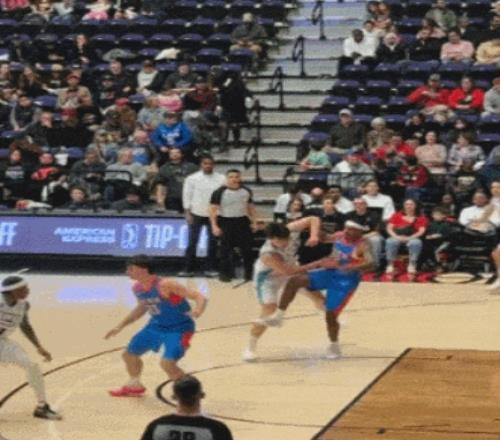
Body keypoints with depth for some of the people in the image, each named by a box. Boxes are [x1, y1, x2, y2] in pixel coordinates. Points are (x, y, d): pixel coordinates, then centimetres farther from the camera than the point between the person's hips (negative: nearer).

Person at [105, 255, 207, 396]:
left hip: (179, 328, -8)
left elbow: (200, 297, -32)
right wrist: (120, 326, 18)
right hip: (157, 325, 8)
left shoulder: (165, 285, -30)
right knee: (129, 354, 15)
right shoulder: (137, 288, -6)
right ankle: (134, 386, 43)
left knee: (167, 363, -26)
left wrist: (197, 311, -54)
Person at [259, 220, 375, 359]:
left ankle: (334, 345, 24)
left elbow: (370, 264, -40)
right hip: (330, 272, 7)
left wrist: (343, 267, -48)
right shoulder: (339, 236, 0)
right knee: (294, 281, -10)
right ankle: (278, 316, -5)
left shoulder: (362, 246, -22)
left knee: (330, 315, -5)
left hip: (346, 280, -6)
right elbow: (323, 238, 21)